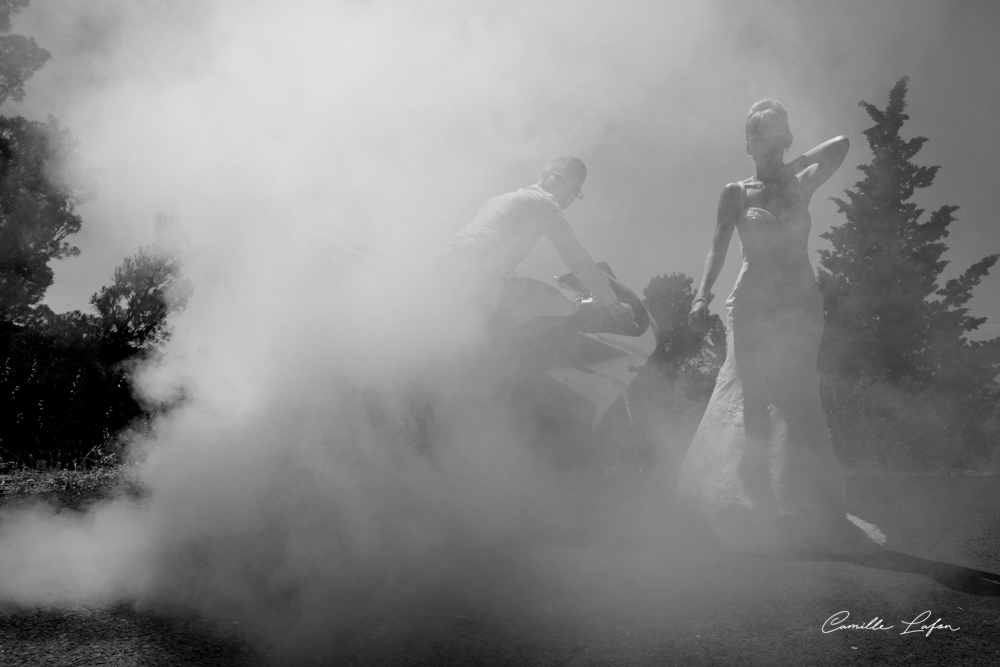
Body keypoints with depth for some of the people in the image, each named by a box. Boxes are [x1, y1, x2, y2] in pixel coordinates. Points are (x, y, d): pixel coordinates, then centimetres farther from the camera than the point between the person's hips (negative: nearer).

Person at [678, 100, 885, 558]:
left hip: (800, 305, 1)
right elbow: (718, 249, 0)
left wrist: (789, 167, 18)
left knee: (796, 402, -8)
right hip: (752, 305, 0)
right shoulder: (736, 193, 8)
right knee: (752, 399, -9)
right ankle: (754, 506, -6)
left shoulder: (801, 186, 13)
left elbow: (840, 145, 13)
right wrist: (703, 295, -14)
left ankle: (806, 512, -7)